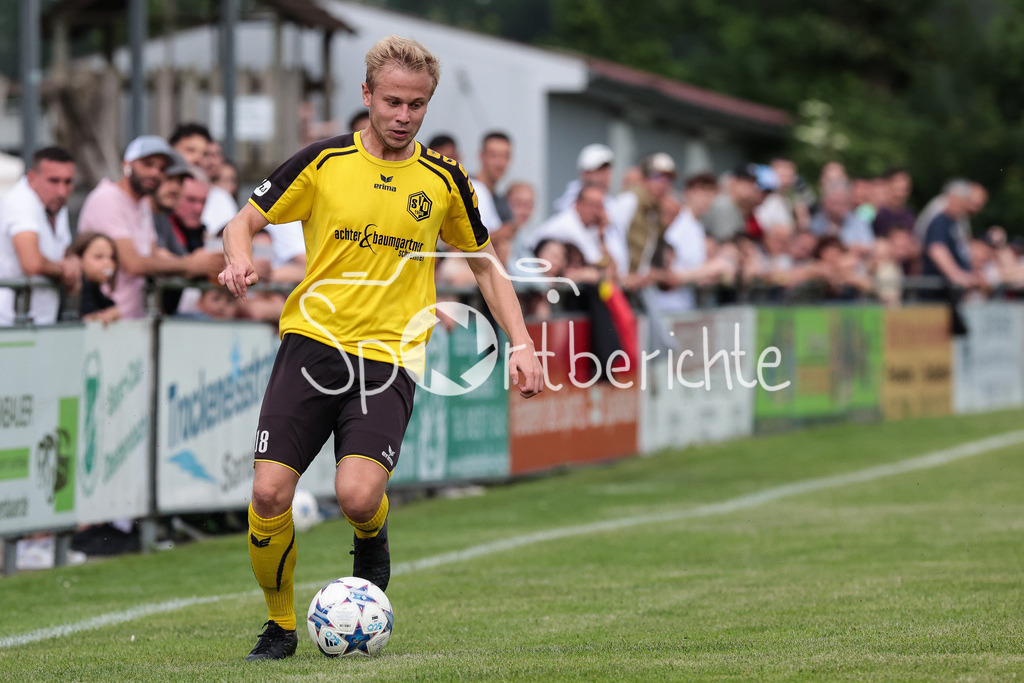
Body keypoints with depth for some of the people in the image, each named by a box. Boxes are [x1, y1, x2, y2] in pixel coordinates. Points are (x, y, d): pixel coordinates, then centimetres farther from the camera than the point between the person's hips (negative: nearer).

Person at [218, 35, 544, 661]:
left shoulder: (444, 180, 8)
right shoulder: (323, 162, 4)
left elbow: (486, 262, 19)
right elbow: (246, 221, 11)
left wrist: (521, 343, 9)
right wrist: (240, 256, -12)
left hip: (390, 356, 0)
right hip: (313, 339, 1)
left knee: (357, 495, -23)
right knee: (270, 492, -12)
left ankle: (372, 539, 15)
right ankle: (279, 625, 12)